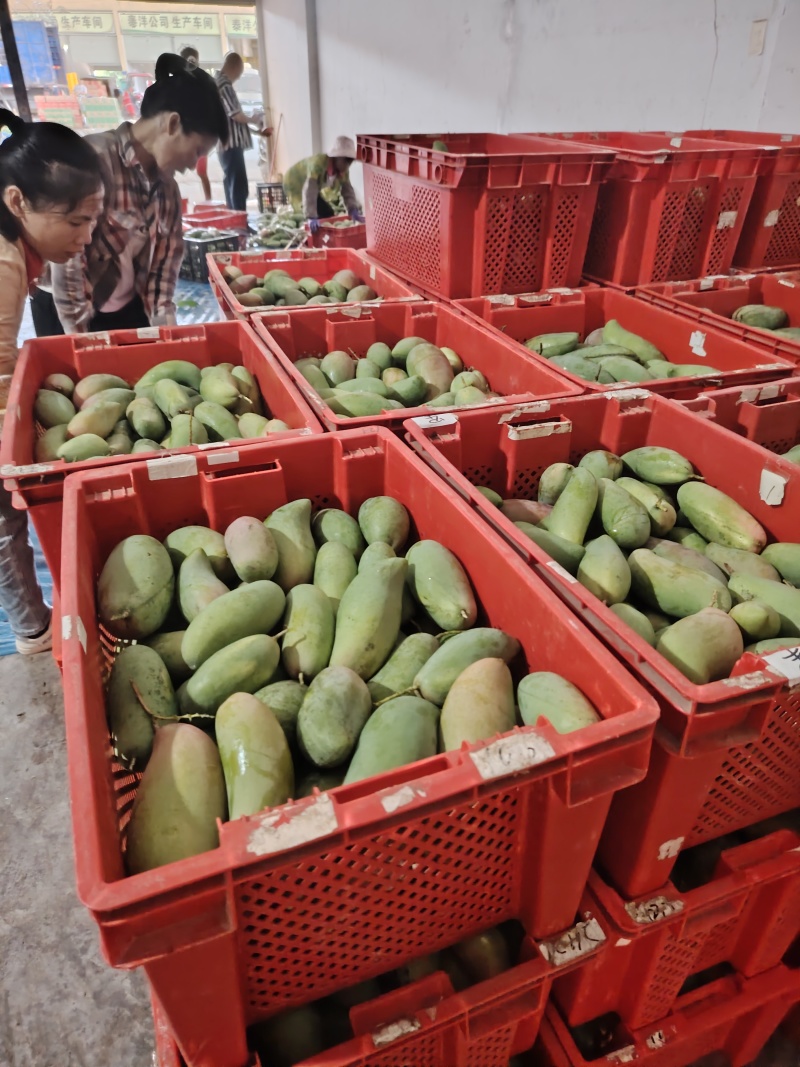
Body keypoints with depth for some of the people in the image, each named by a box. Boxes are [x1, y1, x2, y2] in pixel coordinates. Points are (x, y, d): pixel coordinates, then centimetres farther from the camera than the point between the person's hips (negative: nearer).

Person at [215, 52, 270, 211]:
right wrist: (252, 120, 3)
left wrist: (257, 131, 24)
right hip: (231, 144, -10)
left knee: (233, 186, 13)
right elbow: (235, 114, -16)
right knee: (238, 188, -12)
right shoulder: (224, 84, -11)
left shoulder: (221, 83, 20)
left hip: (229, 145, 10)